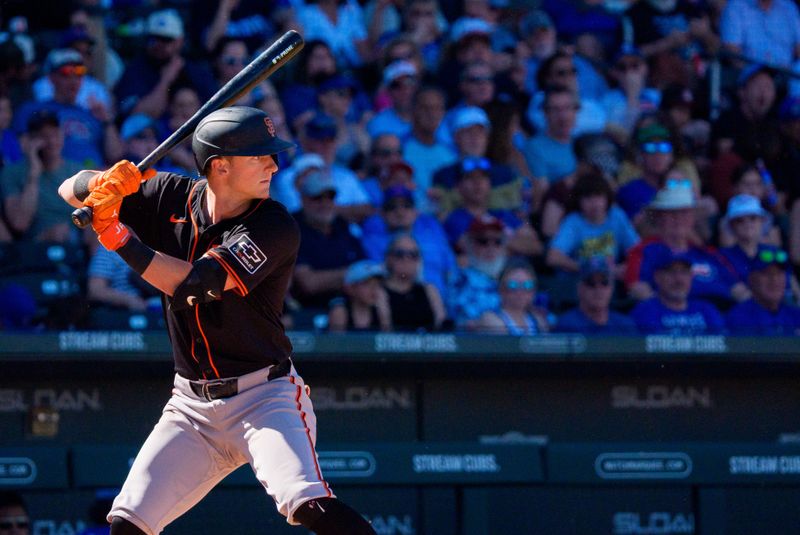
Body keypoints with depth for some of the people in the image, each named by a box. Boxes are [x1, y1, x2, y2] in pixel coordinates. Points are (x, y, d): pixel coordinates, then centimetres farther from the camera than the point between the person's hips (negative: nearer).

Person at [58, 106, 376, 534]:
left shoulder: (274, 227, -15)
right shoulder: (173, 198, 1)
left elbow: (195, 283, -26)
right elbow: (71, 191, 5)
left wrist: (118, 236, -24)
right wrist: (100, 187, -19)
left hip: (263, 398, -5)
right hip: (191, 405, 5)